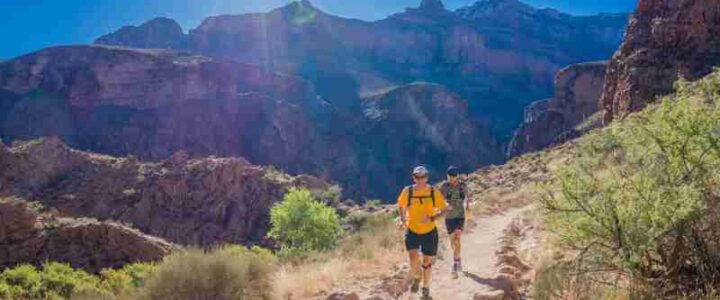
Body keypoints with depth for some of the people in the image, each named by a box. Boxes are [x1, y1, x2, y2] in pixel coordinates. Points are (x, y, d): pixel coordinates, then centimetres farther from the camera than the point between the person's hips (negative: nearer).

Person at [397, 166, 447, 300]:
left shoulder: (434, 192, -12)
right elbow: (401, 206, 8)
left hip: (429, 232, 0)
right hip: (412, 231, 0)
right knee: (414, 258, -18)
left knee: (427, 262, 9)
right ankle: (417, 277, 17)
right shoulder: (407, 191, -10)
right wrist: (402, 220, -8)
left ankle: (426, 288, 33)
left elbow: (443, 211, -5)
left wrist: (432, 218, -22)